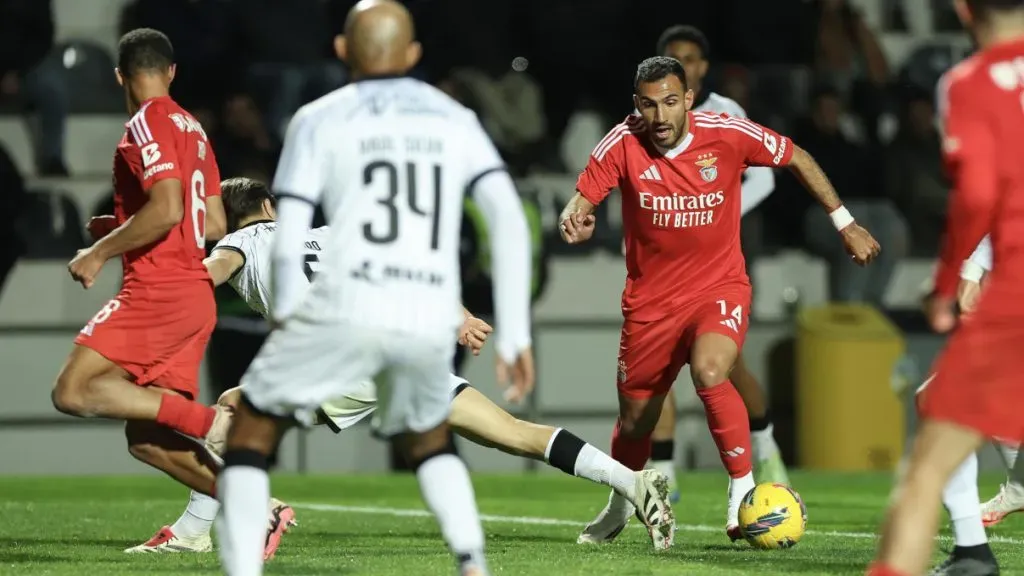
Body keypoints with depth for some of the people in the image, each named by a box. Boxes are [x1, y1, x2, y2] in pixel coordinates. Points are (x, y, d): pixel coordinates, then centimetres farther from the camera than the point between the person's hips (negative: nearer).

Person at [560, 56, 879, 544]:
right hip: (650, 298, 2)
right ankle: (619, 507, 43)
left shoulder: (728, 134, -15)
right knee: (634, 420, 12)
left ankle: (743, 490, -18)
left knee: (709, 373, -33)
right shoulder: (622, 145, -13)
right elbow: (580, 202, -12)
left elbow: (798, 159, 0)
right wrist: (574, 222, -37)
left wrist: (844, 224, 2)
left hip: (719, 288, -2)